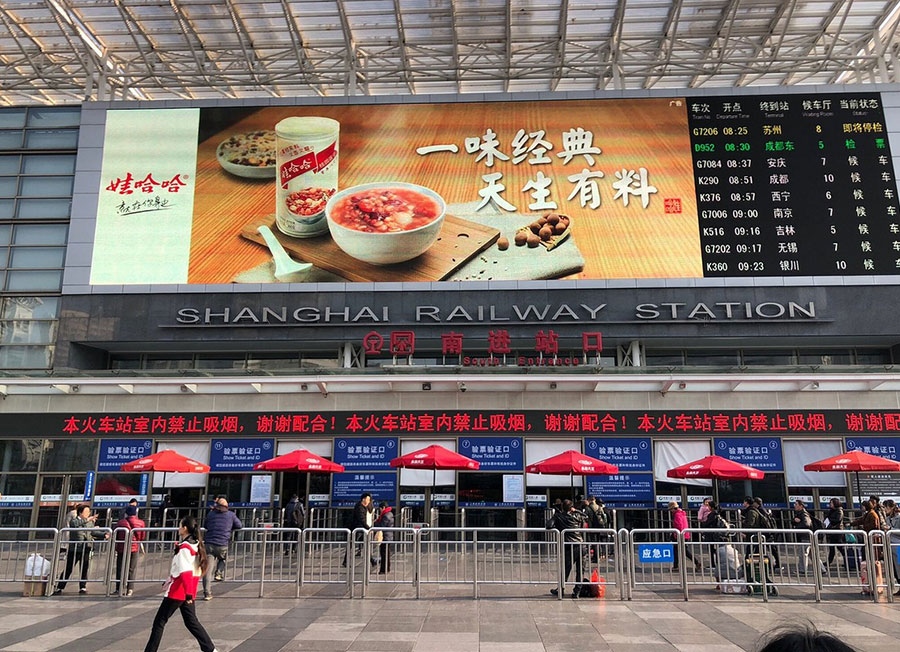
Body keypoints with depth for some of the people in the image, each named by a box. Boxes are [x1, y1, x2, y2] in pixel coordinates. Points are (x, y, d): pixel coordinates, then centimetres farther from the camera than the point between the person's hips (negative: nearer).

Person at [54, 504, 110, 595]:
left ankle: (82, 587, 17)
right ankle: (60, 588, 12)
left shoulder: (91, 522, 12)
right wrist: (87, 519, -39)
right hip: (74, 549, -4)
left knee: (84, 569, 7)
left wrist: (104, 535, 5)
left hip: (86, 549, 4)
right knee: (68, 569, 1)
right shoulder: (74, 520, -4)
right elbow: (74, 523, -28)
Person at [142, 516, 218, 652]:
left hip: (177, 591, -9)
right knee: (191, 622, 14)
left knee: (159, 622, 5)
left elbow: (186, 572, -25)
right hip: (187, 592, 9)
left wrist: (188, 593, -29)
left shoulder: (184, 548, -18)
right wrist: (169, 582, 27)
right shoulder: (195, 545, 8)